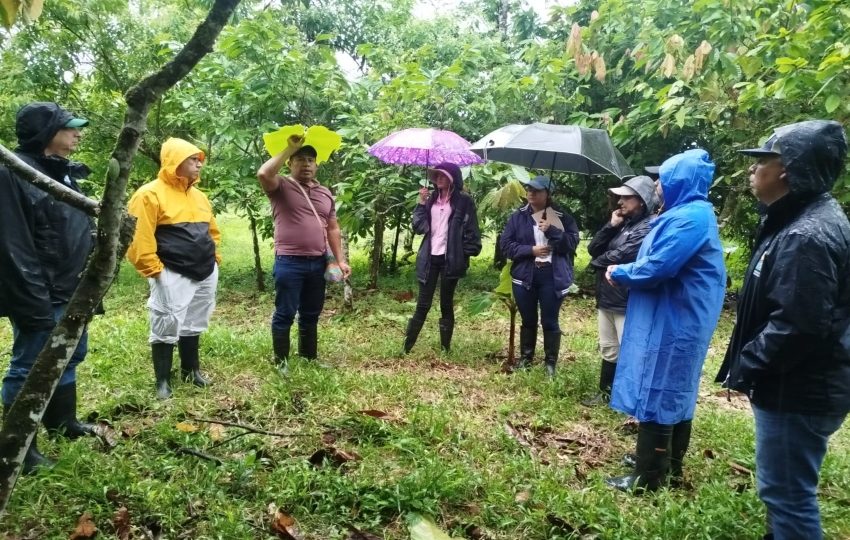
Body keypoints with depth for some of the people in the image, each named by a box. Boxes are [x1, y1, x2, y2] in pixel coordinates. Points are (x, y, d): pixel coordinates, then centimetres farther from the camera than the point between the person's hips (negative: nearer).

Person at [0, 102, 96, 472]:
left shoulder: (64, 172, 13)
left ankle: (62, 422, 39)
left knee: (70, 358, 21)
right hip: (42, 297, -9)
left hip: (71, 293, 9)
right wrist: (33, 304, -24)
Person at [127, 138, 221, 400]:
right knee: (167, 327, -2)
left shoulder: (199, 196, 14)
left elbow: (213, 231, 25)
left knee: (194, 325, 16)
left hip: (205, 273, 7)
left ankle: (191, 370, 30)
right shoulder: (151, 194, -10)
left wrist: (214, 258, 16)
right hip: (172, 276, -7)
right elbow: (139, 237, -15)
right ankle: (163, 381, 10)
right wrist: (153, 270, -15)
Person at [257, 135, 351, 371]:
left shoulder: (325, 193, 14)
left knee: (311, 315, 16)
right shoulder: (282, 187, -2)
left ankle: (309, 357, 29)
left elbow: (332, 228, 15)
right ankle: (281, 361, 15)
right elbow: (263, 174, -24)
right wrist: (289, 149, -16)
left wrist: (340, 260, 7)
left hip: (317, 263, 5)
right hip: (289, 262, -5)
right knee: (285, 314, 2)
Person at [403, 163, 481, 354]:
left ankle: (445, 349, 15)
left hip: (450, 259, -3)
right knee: (422, 305, 4)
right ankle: (406, 346, 8)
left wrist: (467, 254, -9)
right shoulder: (431, 198, 11)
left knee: (446, 305, 6)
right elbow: (418, 226, 6)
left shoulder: (463, 201, -2)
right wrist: (421, 203, -2)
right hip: (429, 258, 3)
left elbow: (471, 231, -3)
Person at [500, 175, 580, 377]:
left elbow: (572, 242, -9)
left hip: (553, 276, -2)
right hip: (525, 276, 2)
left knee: (550, 321, 4)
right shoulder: (518, 217, 4)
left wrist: (551, 231, -20)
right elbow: (506, 244, -1)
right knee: (528, 320, 13)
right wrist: (531, 250, -13)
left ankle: (551, 362, 18)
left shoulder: (563, 218, 1)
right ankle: (525, 357, 29)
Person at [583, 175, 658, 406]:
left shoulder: (648, 228, -13)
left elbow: (620, 256, -22)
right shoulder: (622, 224, 15)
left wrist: (597, 263, -2)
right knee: (609, 350, 20)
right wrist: (611, 226, -5)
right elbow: (593, 248, 9)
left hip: (627, 303, -9)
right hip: (606, 298, 9)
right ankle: (606, 392, 33)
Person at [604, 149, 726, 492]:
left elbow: (656, 269, -24)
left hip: (671, 323, -11)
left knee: (656, 393, -3)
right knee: (675, 392, 17)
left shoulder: (689, 218, -20)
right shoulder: (691, 213, 14)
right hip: (678, 320, 11)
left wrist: (619, 274, -7)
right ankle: (669, 464, 31)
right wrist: (626, 271, 5)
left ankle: (648, 477, 7)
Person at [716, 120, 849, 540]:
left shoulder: (807, 236, -24)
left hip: (798, 391, -10)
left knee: (786, 493, 3)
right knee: (784, 489, 24)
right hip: (795, 384, 11)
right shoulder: (804, 220, 10)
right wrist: (747, 365, 15)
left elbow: (797, 326, -29)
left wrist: (742, 369, -16)